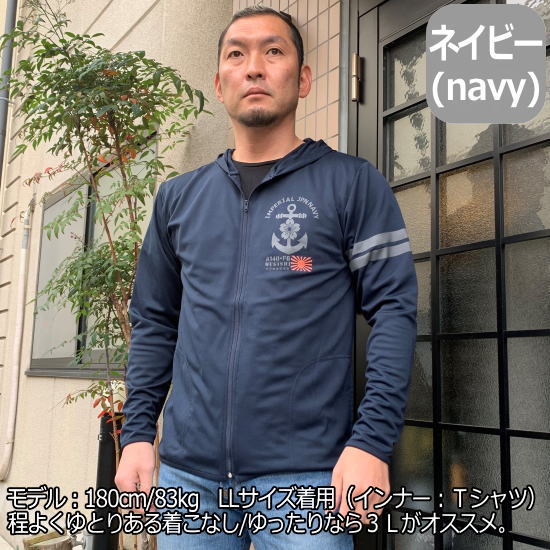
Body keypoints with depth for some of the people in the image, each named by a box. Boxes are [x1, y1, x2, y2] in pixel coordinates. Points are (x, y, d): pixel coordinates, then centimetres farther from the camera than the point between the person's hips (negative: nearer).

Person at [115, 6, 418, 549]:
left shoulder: (353, 183, -1)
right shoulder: (178, 197, 10)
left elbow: (393, 310, -6)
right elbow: (154, 322, 13)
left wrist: (371, 443, -15)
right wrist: (137, 433, 5)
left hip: (307, 476, -3)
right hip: (187, 472, 4)